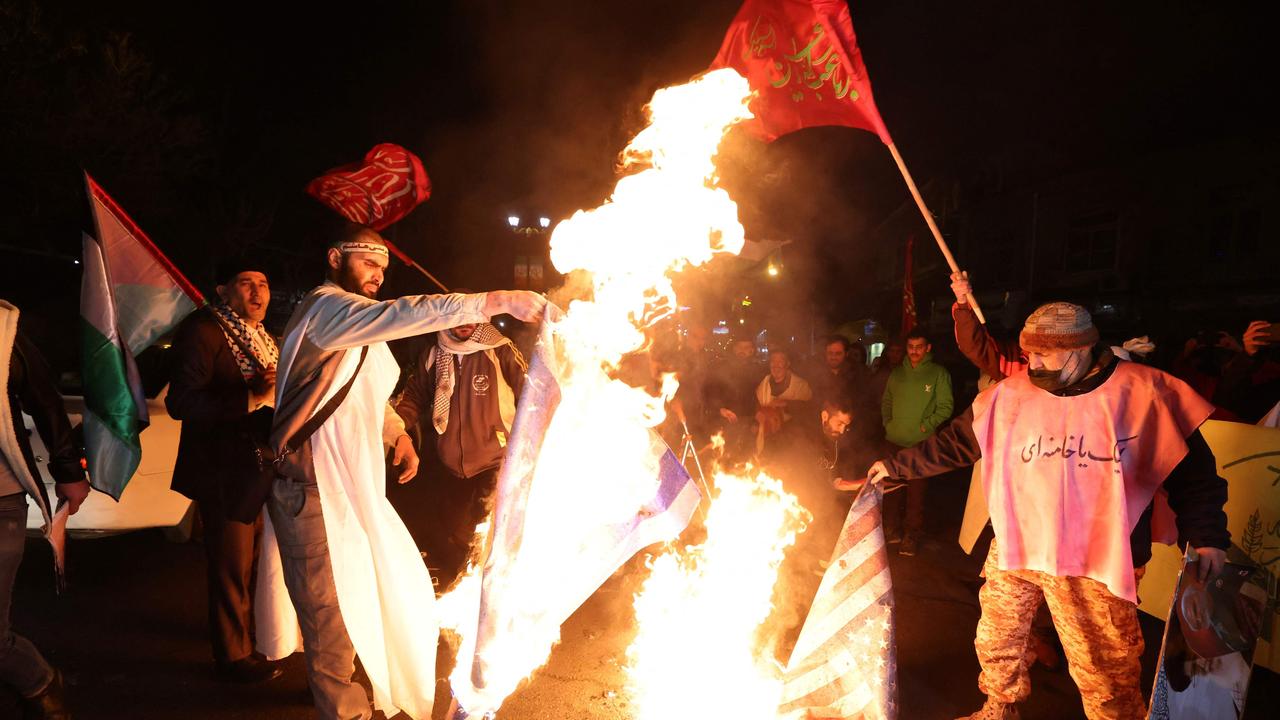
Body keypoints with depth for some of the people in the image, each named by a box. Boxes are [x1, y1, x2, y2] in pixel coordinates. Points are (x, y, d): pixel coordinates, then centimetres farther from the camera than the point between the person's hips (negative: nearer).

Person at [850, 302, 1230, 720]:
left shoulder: (1143, 392, -7)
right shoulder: (1011, 395, 0)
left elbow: (1191, 470, -1)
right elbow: (954, 443, 9)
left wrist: (1206, 536, -9)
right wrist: (897, 466, 8)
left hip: (1095, 566, -4)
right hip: (1011, 550, 4)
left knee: (1104, 671, 2)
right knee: (996, 641, 19)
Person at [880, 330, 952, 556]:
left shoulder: (938, 374, -2)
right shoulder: (897, 373, 11)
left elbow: (945, 407, -4)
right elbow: (886, 401, 20)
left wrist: (925, 426, -12)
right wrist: (887, 422, 6)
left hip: (921, 443, -4)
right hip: (894, 440, 4)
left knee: (916, 490, -2)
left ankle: (911, 534, 8)